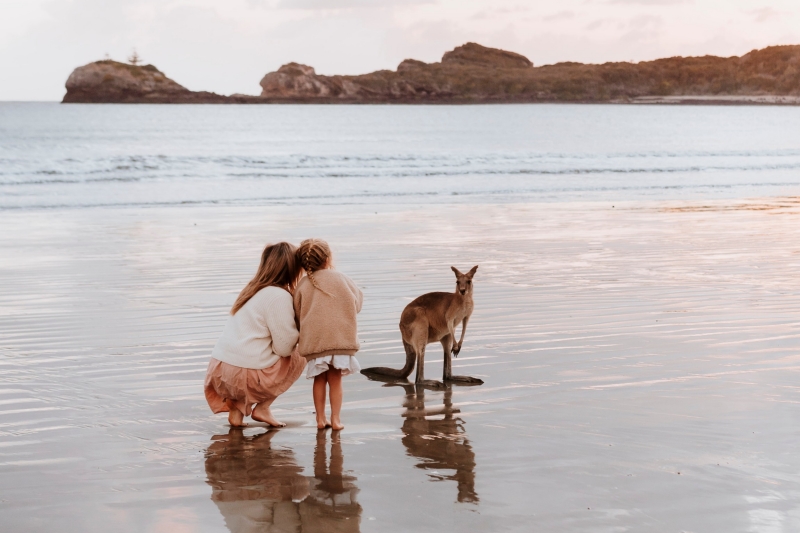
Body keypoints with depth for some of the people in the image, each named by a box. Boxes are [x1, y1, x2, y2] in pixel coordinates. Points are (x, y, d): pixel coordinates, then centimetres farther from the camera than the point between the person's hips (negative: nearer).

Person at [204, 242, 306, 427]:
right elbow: (284, 347, -11)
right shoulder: (280, 296, -11)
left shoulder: (254, 289, 16)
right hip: (245, 375, -7)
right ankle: (262, 408, 8)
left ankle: (237, 406, 14)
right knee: (299, 356, 14)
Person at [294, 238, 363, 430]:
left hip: (314, 340, 1)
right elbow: (357, 301, 15)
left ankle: (320, 418, 13)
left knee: (320, 379, 14)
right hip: (341, 338, 0)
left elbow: (298, 315, 8)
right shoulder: (340, 278, 4)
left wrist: (301, 338, 23)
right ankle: (335, 418, 7)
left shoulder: (302, 285, 4)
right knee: (335, 379, 9)